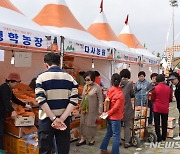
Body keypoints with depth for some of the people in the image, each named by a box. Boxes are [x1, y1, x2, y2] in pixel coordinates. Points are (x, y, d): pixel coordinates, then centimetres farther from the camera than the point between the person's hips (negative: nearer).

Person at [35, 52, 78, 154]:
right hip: (64, 120, 3)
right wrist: (62, 118, -11)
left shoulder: (42, 77, -5)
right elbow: (74, 100, -7)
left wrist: (54, 119, -13)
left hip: (47, 119, -2)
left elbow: (41, 100, -14)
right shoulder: (70, 78, 3)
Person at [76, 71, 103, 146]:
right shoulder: (85, 86, 5)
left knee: (91, 124, 7)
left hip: (92, 110, -6)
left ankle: (92, 139, 25)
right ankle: (83, 139, 24)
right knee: (83, 123, 11)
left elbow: (100, 100, -13)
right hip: (84, 109, 6)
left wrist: (100, 110, -14)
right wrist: (81, 106, 17)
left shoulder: (97, 87, -14)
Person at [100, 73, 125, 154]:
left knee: (109, 133, 22)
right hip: (116, 117, -7)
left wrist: (106, 112, 6)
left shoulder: (110, 91, 1)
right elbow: (116, 106, -22)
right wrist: (108, 113, -12)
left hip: (110, 116, 7)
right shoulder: (120, 93, -17)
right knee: (116, 136, 3)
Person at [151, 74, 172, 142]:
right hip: (165, 108, 3)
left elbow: (152, 99, -4)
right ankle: (164, 137, 23)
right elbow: (170, 99, 6)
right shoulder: (168, 88, -5)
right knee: (164, 123, 14)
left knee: (157, 123, 6)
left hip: (157, 108, -3)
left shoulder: (155, 88, -14)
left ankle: (159, 137, 7)